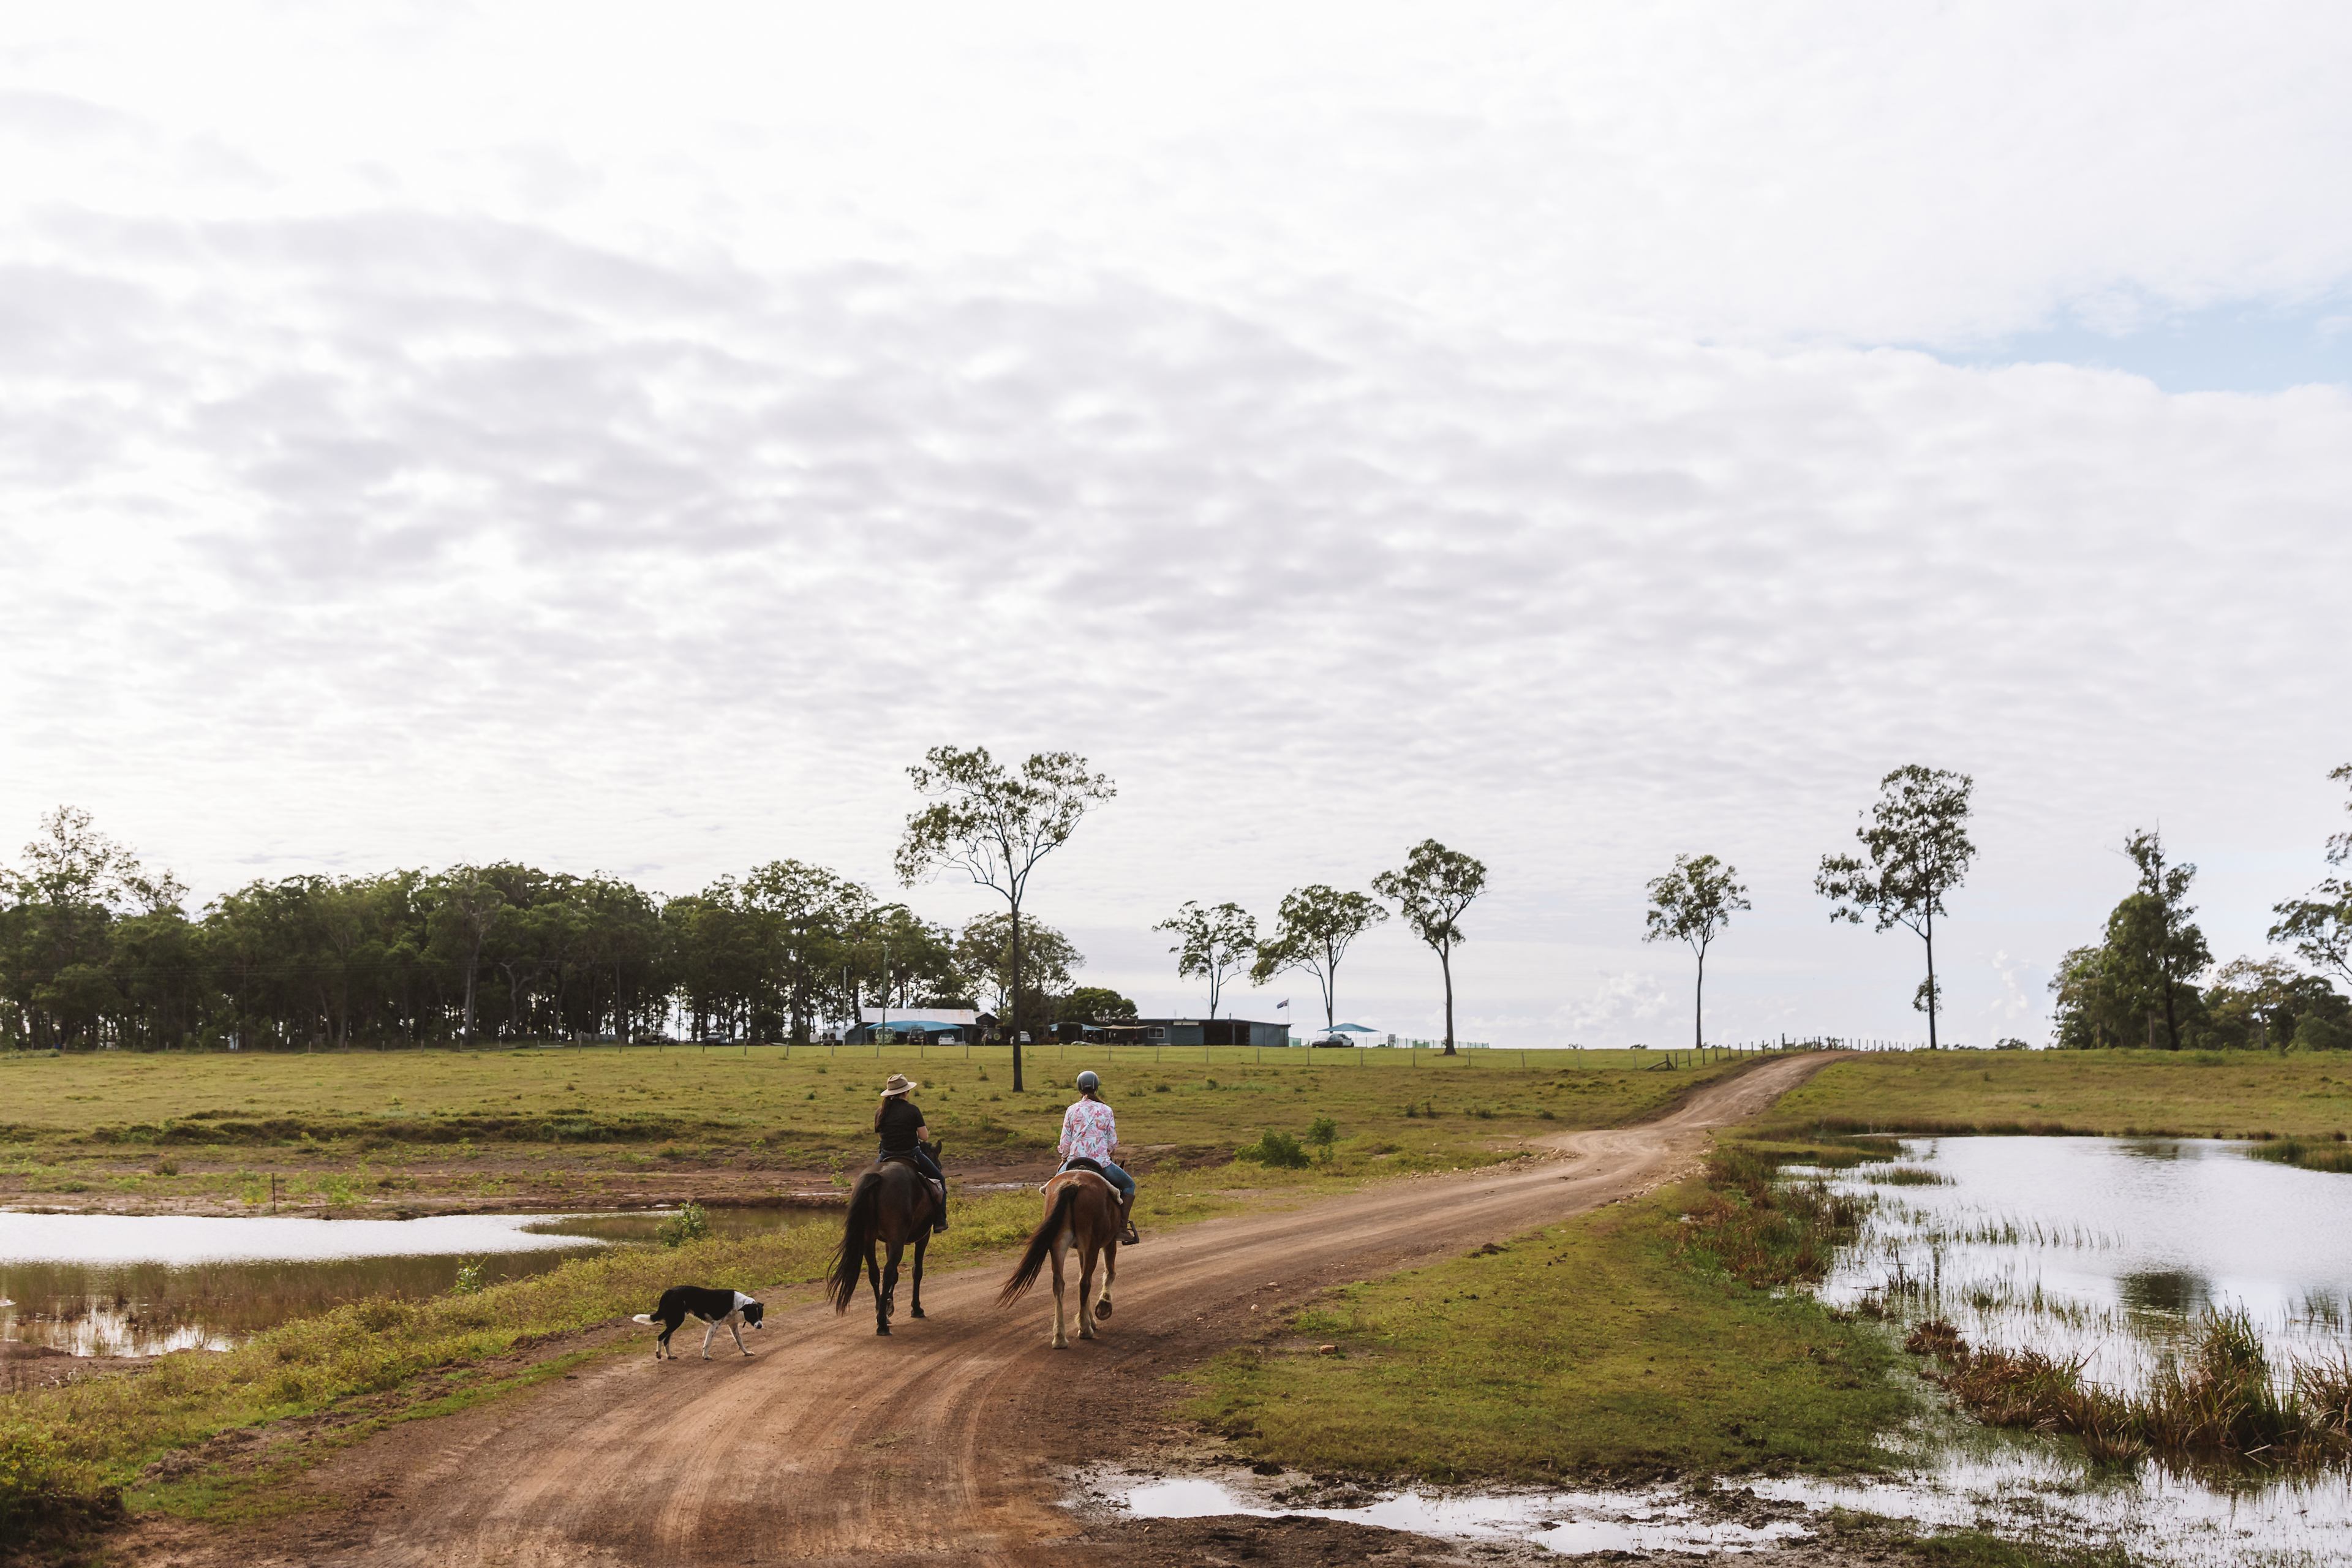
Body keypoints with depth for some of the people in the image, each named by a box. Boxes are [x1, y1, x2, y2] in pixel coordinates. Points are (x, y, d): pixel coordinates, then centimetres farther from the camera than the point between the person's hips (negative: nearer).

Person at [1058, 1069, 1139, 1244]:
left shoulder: (1072, 1110, 3)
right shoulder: (1106, 1110, 1)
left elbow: (1065, 1142, 4)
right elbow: (1113, 1142, 3)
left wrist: (1064, 1160, 21)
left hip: (1075, 1162, 2)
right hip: (1101, 1162, -1)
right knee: (1129, 1185, 19)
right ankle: (1124, 1226, 9)